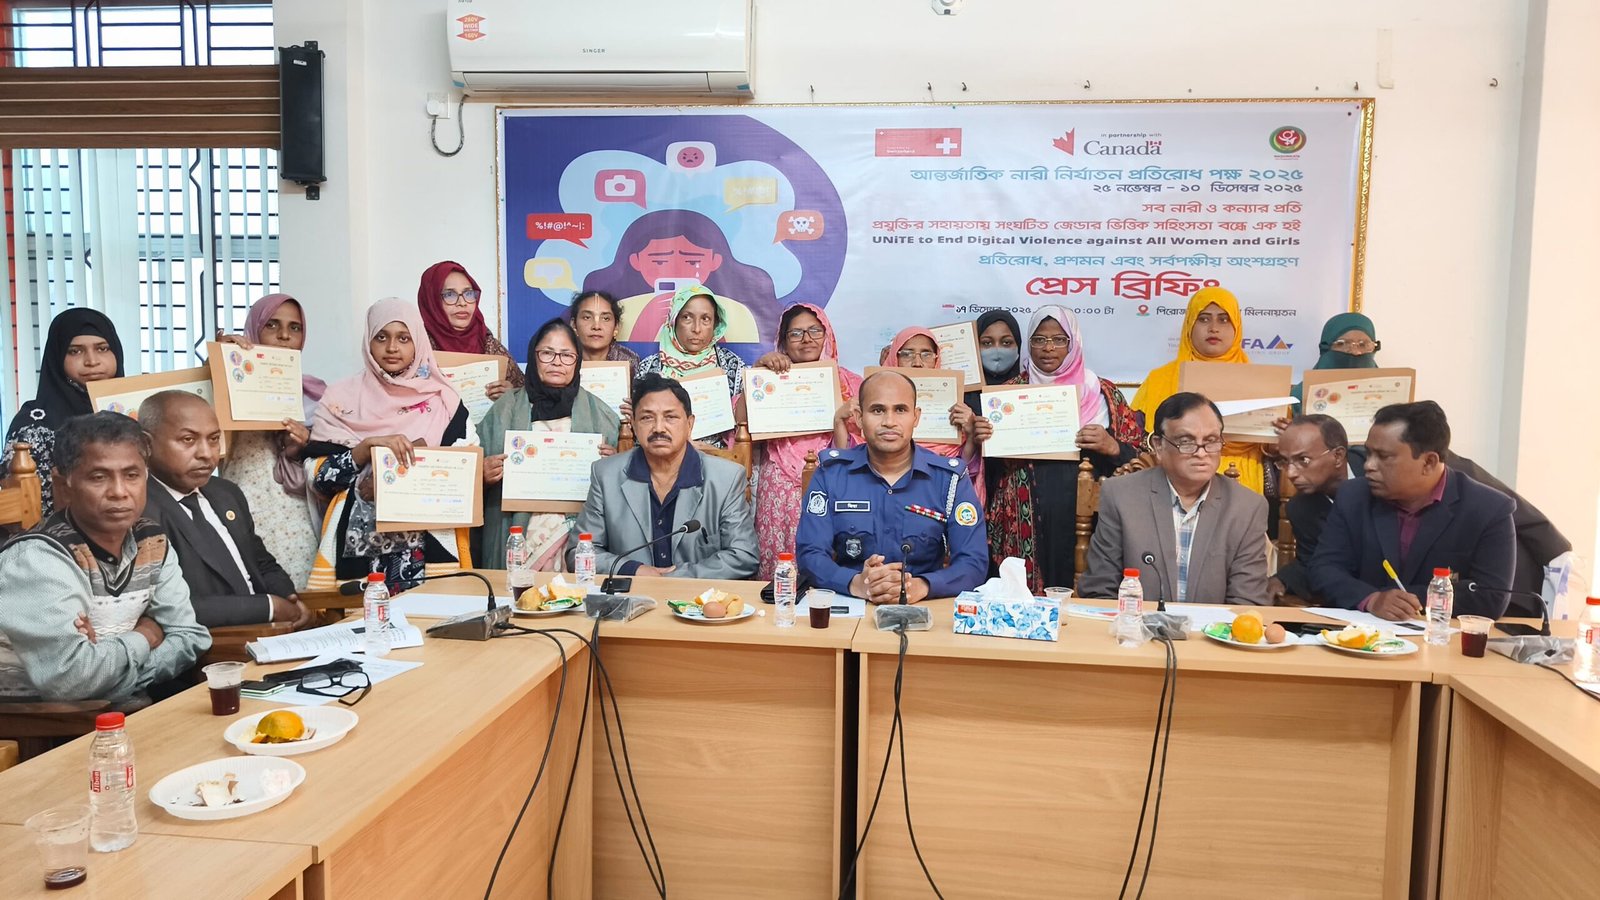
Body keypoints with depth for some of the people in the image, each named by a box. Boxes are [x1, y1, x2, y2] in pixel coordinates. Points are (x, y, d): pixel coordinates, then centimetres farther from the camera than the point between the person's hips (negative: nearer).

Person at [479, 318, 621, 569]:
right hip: (517, 533, 0)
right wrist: (483, 476, -7)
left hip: (579, 532, 0)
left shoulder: (597, 412, 9)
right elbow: (476, 475, 13)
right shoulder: (505, 409, 10)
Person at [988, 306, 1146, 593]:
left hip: (1084, 519, 0)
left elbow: (1139, 458, 8)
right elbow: (991, 461, 15)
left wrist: (1112, 448, -11)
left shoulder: (1103, 393, 8)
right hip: (1024, 524, 1)